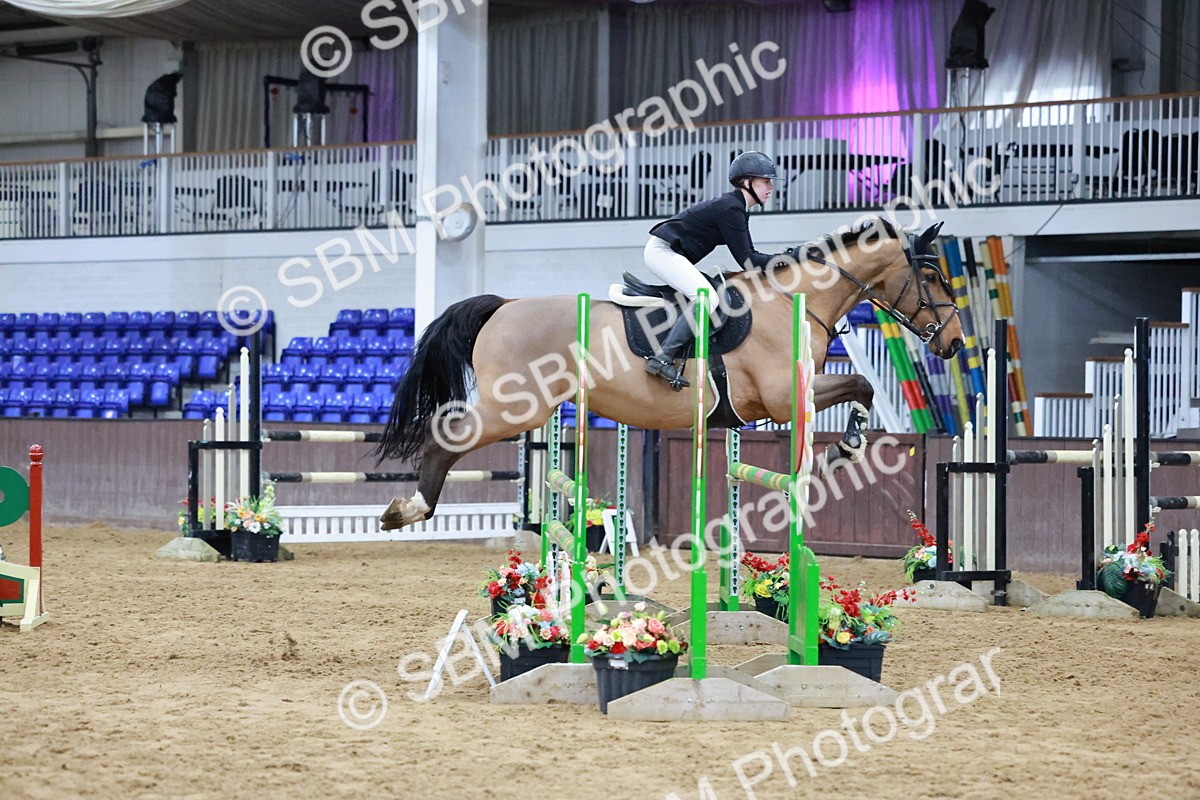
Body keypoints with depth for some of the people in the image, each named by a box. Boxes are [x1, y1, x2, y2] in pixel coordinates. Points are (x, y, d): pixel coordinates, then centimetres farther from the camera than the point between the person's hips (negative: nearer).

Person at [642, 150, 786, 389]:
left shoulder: (737, 208, 12)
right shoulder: (730, 209, -19)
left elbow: (748, 256, 13)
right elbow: (746, 261, -20)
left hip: (670, 254, 11)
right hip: (662, 251, -11)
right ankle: (662, 358, -29)